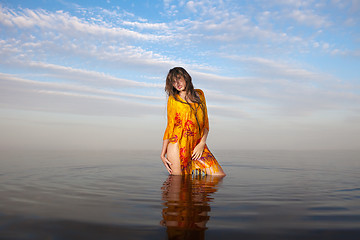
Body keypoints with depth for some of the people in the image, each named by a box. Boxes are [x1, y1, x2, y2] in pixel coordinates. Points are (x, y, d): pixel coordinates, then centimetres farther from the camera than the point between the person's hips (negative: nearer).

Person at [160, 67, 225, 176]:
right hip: (178, 144, -3)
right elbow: (170, 126, 5)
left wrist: (202, 143, -3)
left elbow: (205, 122, 11)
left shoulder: (199, 94, 12)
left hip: (197, 145, 3)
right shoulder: (173, 99, 3)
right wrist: (163, 154, 2)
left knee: (220, 176, -4)